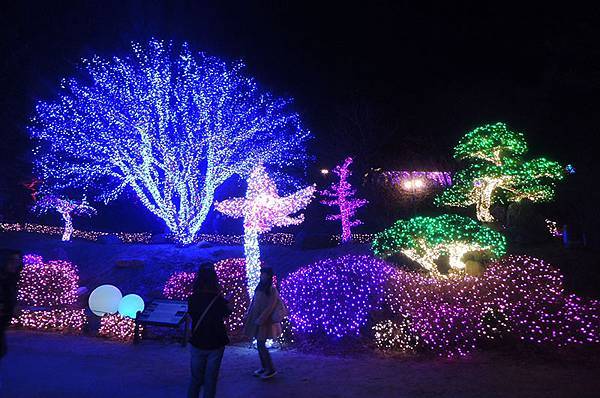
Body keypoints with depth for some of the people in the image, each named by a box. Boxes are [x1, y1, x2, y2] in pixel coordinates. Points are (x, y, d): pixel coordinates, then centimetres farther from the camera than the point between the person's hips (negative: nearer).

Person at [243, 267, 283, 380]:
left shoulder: (272, 290, -13)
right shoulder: (259, 288, 8)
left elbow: (270, 307, -18)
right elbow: (253, 304, 12)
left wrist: (260, 320, -21)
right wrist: (247, 317, 10)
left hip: (265, 322, -7)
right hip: (256, 320, 7)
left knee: (261, 345, -5)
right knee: (260, 344, 11)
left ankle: (271, 369, 7)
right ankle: (264, 367, 24)